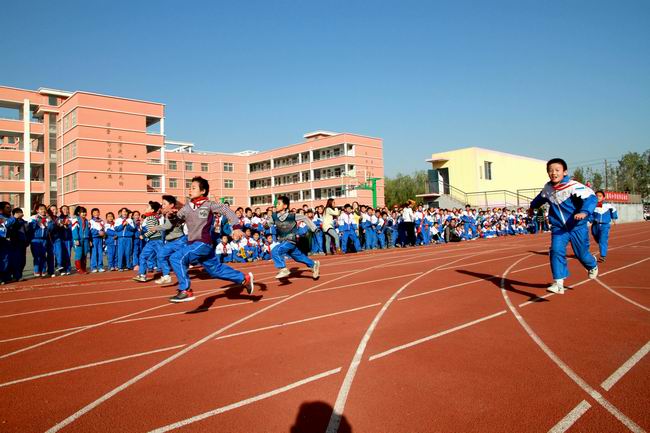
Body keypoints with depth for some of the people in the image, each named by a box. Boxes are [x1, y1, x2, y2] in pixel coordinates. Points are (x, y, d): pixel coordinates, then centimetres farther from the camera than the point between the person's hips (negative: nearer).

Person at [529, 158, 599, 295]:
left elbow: (591, 197, -29)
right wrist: (532, 206, 36)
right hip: (558, 228, 4)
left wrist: (584, 212, -45)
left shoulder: (573, 186, -20)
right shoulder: (547, 188, -1)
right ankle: (558, 284, -12)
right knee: (556, 251, -14)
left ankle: (593, 266, 48)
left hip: (577, 227, -4)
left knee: (581, 254, 11)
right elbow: (540, 197, 22)